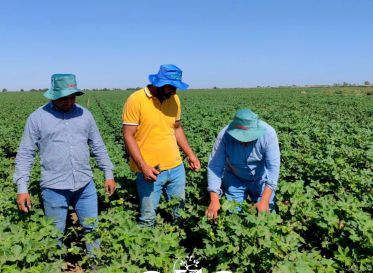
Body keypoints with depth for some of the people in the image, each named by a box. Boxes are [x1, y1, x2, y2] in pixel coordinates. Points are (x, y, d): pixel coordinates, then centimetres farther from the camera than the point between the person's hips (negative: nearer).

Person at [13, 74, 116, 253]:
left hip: (85, 185, 3)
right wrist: (22, 188, -8)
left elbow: (98, 146, 11)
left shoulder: (84, 114, 4)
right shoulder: (37, 117, -4)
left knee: (92, 228, 13)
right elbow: (25, 154, -2)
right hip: (54, 188, -2)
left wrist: (109, 174, 10)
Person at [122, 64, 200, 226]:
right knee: (148, 218, 4)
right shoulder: (136, 100, -13)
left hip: (176, 167, 6)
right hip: (150, 170, -5)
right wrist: (143, 166, -20)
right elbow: (128, 136, -13)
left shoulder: (174, 99, 5)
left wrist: (190, 154, 9)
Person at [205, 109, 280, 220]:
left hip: (261, 179, 0)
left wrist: (265, 200, -35)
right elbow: (214, 167, -25)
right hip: (234, 179, 1)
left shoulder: (268, 134, -29)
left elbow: (273, 167, -28)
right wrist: (214, 200, -33)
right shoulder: (224, 135, -28)